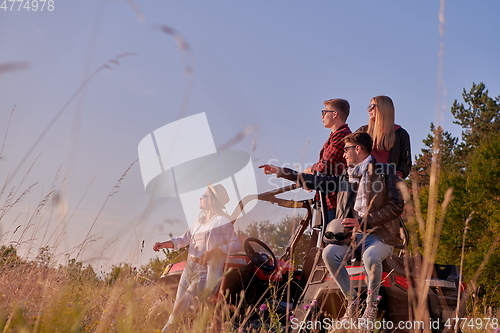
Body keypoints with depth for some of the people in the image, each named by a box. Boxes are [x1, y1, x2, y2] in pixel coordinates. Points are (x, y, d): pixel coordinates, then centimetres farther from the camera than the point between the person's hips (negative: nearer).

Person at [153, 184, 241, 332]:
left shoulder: (222, 221, -8)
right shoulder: (200, 221, 16)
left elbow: (236, 245, -14)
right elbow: (184, 239, 19)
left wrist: (213, 252, -22)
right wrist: (164, 244, 4)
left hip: (206, 271, -8)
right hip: (190, 268, 8)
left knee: (181, 309, -16)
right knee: (178, 307, 7)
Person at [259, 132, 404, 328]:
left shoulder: (384, 171, -1)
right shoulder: (347, 176, 18)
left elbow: (396, 206, -9)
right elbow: (317, 181, 21)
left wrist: (363, 222, -16)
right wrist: (280, 172, 19)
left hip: (380, 234, -5)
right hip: (353, 234, 5)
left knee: (370, 257, -36)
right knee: (329, 252, -24)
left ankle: (371, 304, -10)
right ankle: (351, 300, -6)